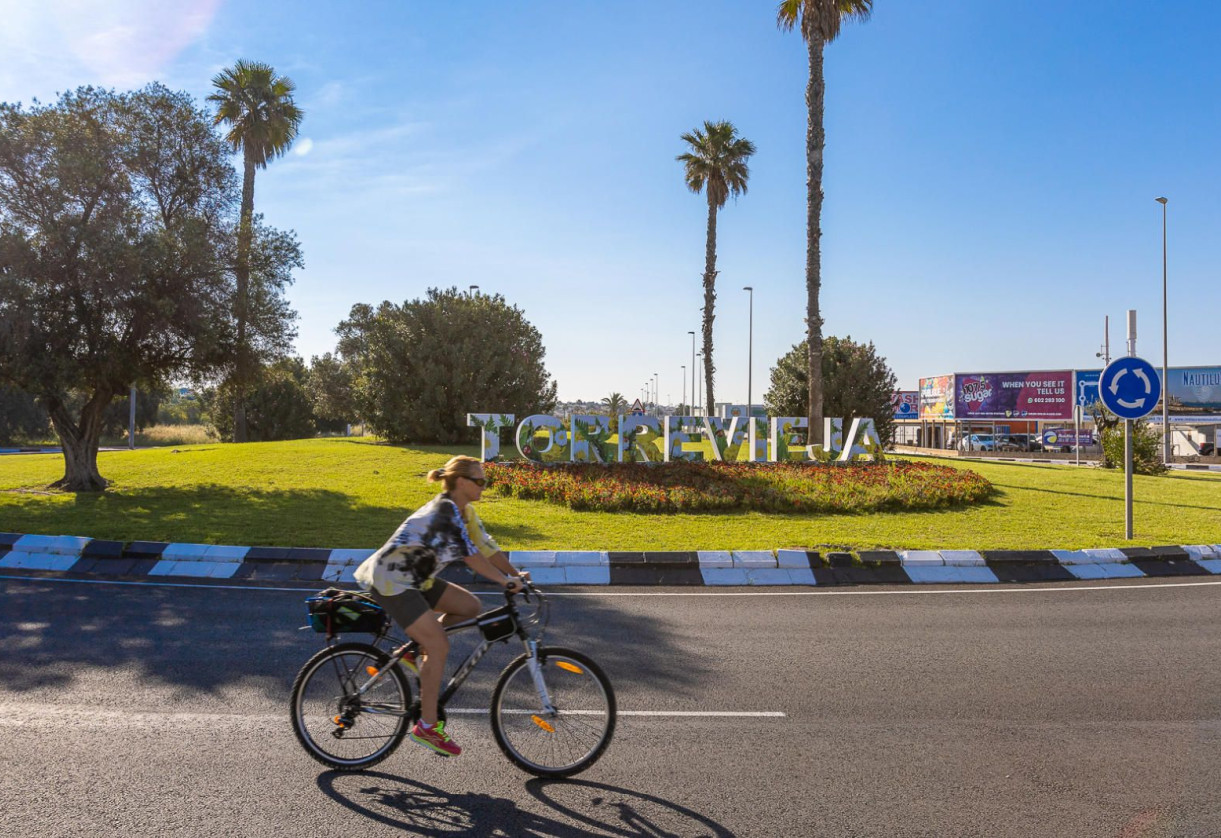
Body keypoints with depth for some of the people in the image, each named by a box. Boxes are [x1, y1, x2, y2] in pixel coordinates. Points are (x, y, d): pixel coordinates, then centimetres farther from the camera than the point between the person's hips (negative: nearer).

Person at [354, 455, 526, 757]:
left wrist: (516, 574, 0)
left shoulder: (464, 511, 7)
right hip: (390, 581, -9)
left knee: (469, 606, 2)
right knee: (439, 647, -12)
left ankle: (415, 651, 13)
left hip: (415, 579, 9)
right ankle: (427, 726, -2)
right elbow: (469, 554, -29)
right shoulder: (444, 510, -23)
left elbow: (486, 546, 7)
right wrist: (505, 580, -25)